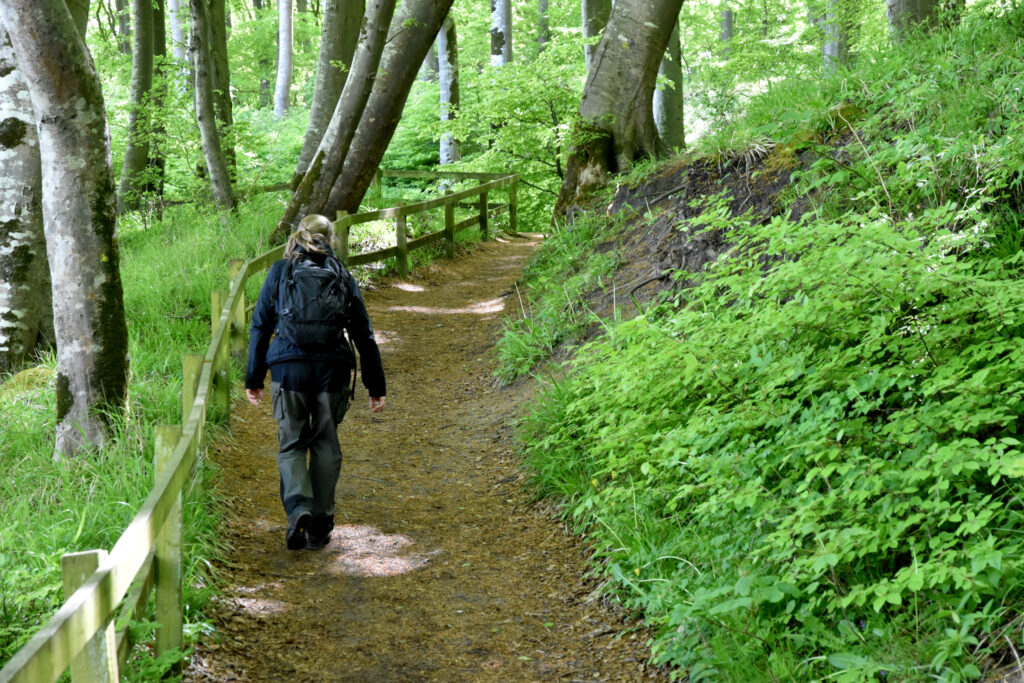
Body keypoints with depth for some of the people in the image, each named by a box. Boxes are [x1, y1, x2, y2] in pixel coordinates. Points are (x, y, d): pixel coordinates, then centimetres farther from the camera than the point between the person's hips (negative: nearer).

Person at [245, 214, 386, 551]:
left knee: (291, 444, 10)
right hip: (332, 370, 1)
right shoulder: (342, 276, 9)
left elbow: (260, 326, 7)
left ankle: (298, 507, -15)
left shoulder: (280, 271, 7)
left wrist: (253, 379, 12)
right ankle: (320, 525, 14)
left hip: (288, 368, -1)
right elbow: (364, 335, 8)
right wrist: (376, 386, 13)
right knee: (326, 446, 12)